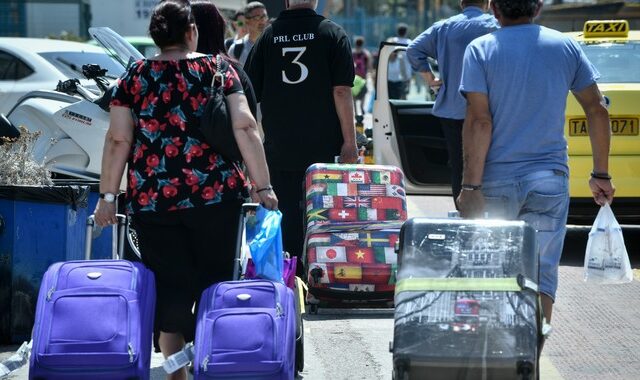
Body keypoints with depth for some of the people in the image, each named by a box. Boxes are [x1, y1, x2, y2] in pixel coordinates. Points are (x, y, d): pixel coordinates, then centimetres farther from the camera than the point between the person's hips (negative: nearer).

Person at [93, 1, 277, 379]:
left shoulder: (135, 76, 5)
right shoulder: (218, 70, 2)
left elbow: (118, 140, 0)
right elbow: (245, 128, -6)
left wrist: (108, 196, 6)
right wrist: (264, 186, -4)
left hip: (151, 200, 1)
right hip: (215, 195, -1)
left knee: (169, 289, 6)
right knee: (215, 283, 10)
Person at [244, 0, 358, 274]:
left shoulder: (268, 36, 3)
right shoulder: (333, 33, -3)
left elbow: (250, 93, 6)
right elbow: (341, 91, -10)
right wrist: (349, 143, -6)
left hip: (279, 147, 2)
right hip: (324, 147, -2)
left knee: (287, 214, 6)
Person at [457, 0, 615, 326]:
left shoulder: (480, 50, -4)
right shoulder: (566, 47, 4)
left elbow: (479, 122, -11)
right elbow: (597, 110, 3)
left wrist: (471, 186, -11)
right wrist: (601, 175, 10)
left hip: (498, 180, -1)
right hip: (550, 179, 1)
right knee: (542, 273, 0)